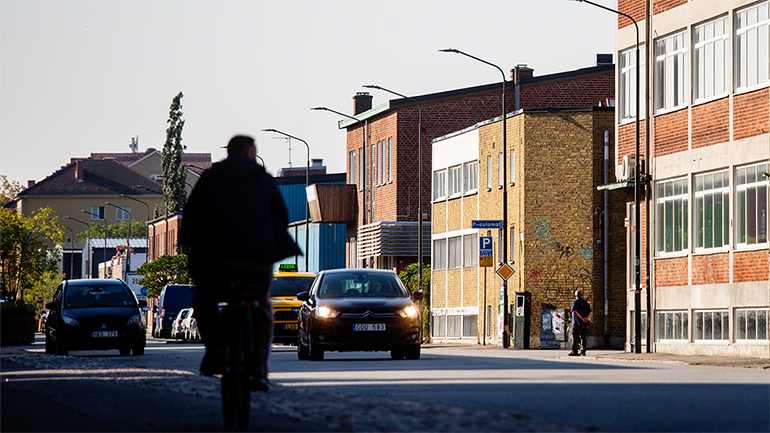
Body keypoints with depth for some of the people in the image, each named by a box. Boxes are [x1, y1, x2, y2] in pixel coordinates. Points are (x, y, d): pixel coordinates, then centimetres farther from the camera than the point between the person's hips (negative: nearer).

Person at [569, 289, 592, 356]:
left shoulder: (575, 302, -3)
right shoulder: (586, 302, 15)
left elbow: (575, 311, -16)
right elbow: (590, 312, 7)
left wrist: (582, 318, -17)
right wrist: (587, 318, -9)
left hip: (577, 323, -6)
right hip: (585, 324, 6)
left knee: (575, 338, -4)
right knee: (583, 337, 10)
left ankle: (574, 351, -8)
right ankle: (583, 351, 8)